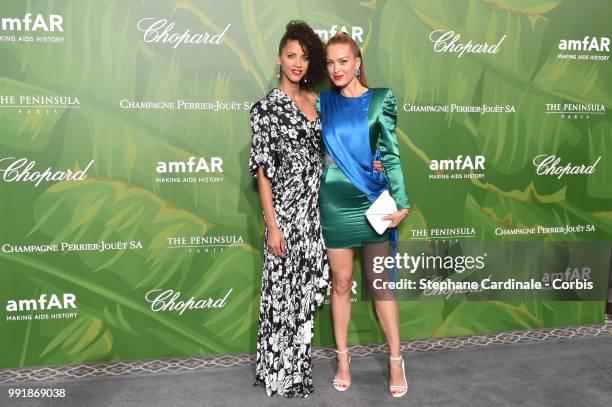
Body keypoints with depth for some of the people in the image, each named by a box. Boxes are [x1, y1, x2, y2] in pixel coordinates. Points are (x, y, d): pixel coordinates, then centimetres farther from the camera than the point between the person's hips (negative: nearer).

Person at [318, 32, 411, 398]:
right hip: (334, 202, 2)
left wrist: (401, 202, -10)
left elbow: (390, 153, -3)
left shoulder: (380, 100, 0)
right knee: (341, 282, 8)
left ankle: (396, 360, 17)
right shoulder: (323, 102, 6)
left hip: (371, 201, -1)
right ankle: (343, 357, 23)